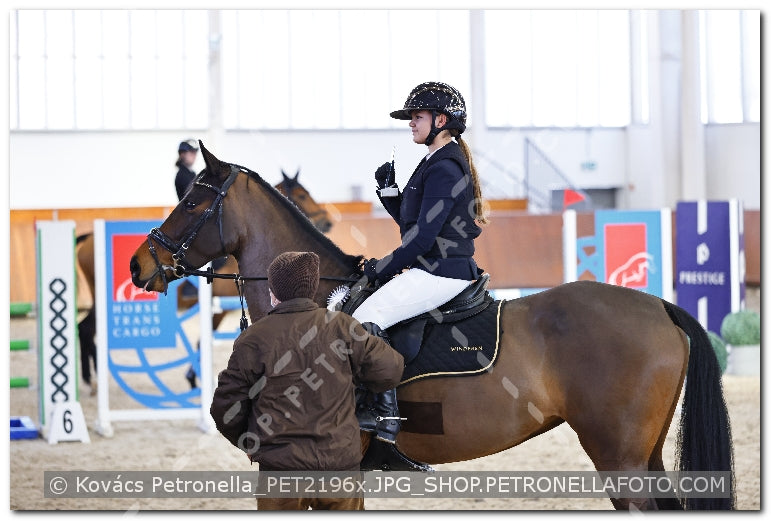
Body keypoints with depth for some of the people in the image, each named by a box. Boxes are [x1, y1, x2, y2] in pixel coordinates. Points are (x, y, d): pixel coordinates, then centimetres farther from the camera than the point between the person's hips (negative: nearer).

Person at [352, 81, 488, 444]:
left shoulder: (444, 169, -15)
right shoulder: (437, 164, 18)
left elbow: (423, 235, -20)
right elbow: (411, 221, 24)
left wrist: (382, 268, -12)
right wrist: (388, 190, 11)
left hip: (439, 273, -11)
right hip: (435, 271, 11)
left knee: (365, 318, -23)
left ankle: (387, 413, -26)